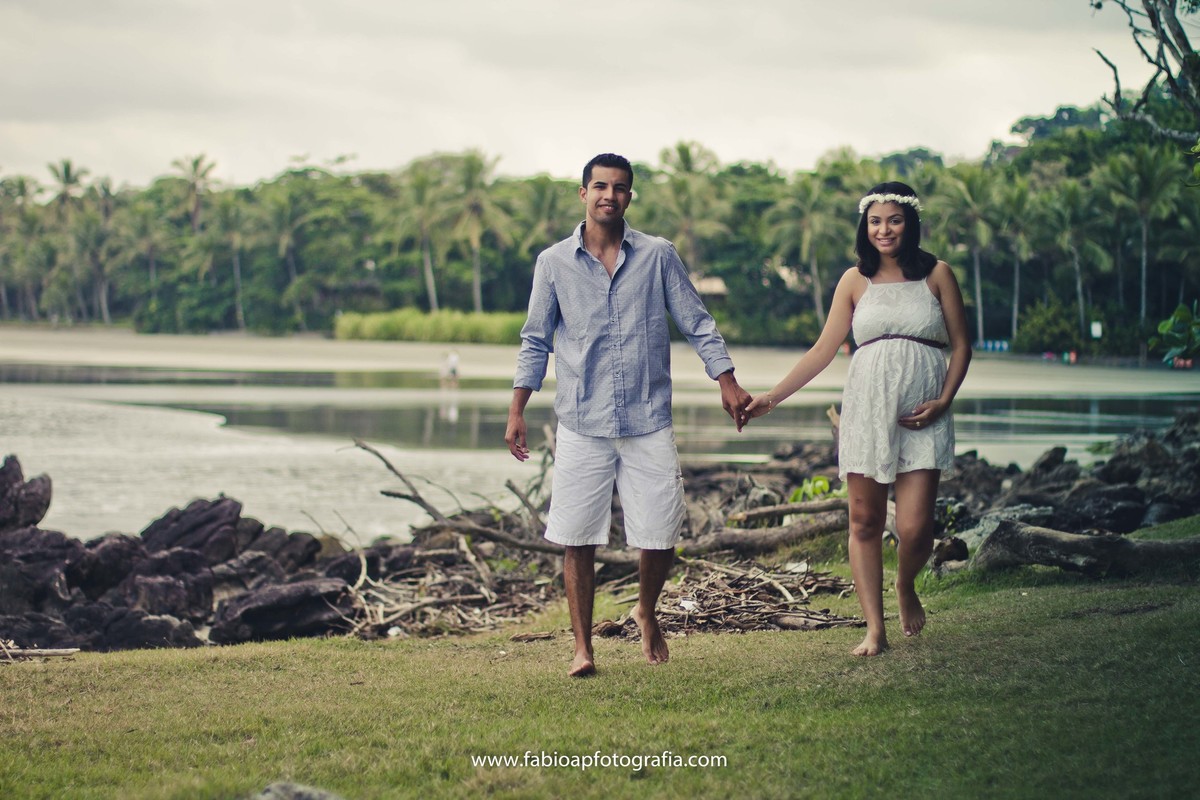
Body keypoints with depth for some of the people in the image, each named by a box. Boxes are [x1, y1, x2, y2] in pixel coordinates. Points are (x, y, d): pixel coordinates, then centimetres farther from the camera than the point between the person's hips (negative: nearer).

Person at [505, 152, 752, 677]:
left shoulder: (659, 256, 5)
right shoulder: (554, 263, 5)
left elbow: (697, 324, 8)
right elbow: (536, 341, 10)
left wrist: (728, 383, -2)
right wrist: (516, 410, 4)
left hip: (649, 422, 0)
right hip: (581, 426, 0)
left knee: (661, 535, 0)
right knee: (577, 539, -2)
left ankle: (647, 613, 28)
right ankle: (582, 647, 8)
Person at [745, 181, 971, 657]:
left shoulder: (936, 275, 6)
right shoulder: (856, 281, 10)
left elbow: (961, 346, 8)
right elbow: (823, 350, 10)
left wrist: (943, 401, -6)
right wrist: (772, 397, 4)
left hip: (922, 415, -1)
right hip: (867, 406, 2)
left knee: (915, 528, -10)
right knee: (864, 522, -1)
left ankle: (906, 586, 23)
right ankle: (874, 630, 7)